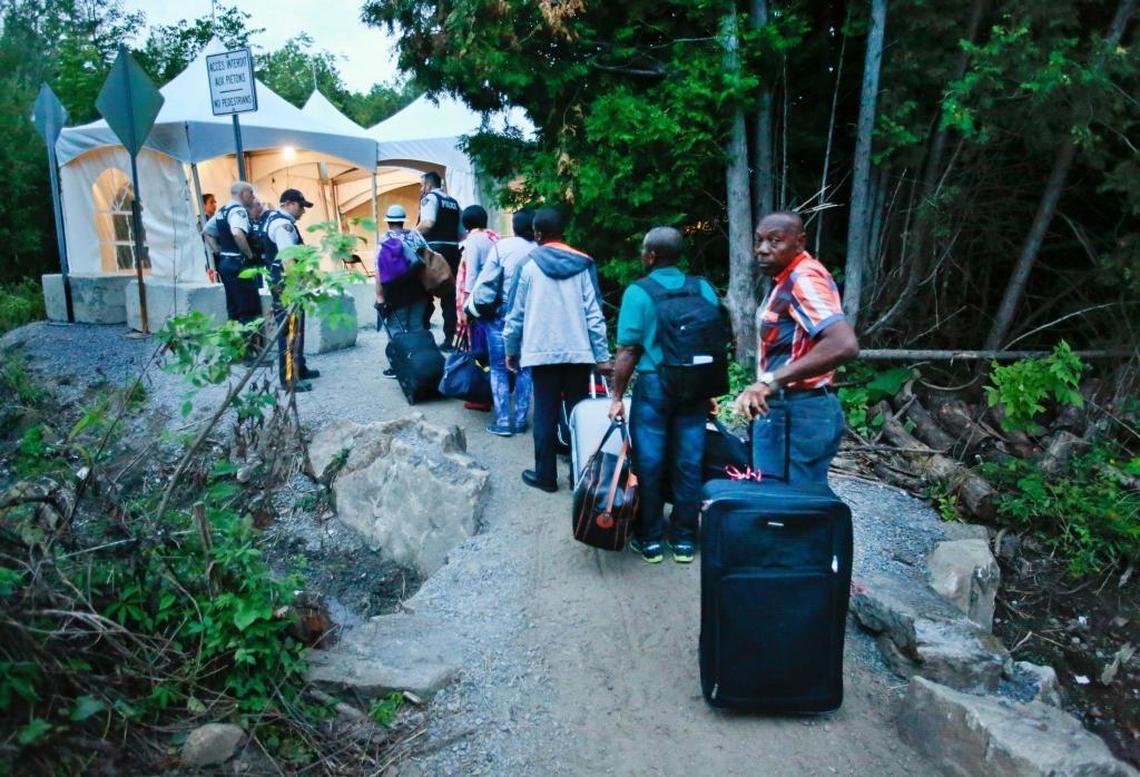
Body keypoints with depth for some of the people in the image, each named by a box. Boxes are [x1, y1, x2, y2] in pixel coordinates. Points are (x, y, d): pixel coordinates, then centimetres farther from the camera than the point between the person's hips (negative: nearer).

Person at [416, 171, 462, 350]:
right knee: (449, 295, 8)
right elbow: (461, 231, 17)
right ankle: (449, 339, 9)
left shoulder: (430, 198, -3)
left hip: (434, 248, -6)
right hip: (453, 249, 6)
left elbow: (427, 223, -19)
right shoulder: (453, 202, 19)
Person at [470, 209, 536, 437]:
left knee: (499, 369, 7)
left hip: (501, 314, -2)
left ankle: (503, 421, 5)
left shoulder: (502, 247, -10)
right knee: (524, 369, 14)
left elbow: (486, 283, -12)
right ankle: (520, 420, 17)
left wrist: (476, 306, 1)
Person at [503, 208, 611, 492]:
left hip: (543, 351, -1)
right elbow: (593, 314, -1)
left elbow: (516, 312, 2)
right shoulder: (583, 264, 2)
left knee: (545, 414, 5)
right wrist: (602, 355, 1)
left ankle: (545, 474, 12)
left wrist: (511, 349, 13)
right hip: (578, 351, 1)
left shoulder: (530, 264, 0)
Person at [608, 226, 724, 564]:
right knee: (689, 464, 9)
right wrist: (709, 391, 17)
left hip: (654, 385, -3)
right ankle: (684, 540, 19)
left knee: (649, 464, 7)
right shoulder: (704, 289, 4)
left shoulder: (638, 292, -8)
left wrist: (617, 397, -3)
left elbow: (627, 351, -11)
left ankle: (649, 540, 16)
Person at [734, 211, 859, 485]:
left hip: (795, 414, -10)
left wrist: (770, 381, -35)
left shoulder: (803, 278, -17)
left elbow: (844, 344, -31)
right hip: (788, 410, 10)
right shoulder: (789, 279, 15)